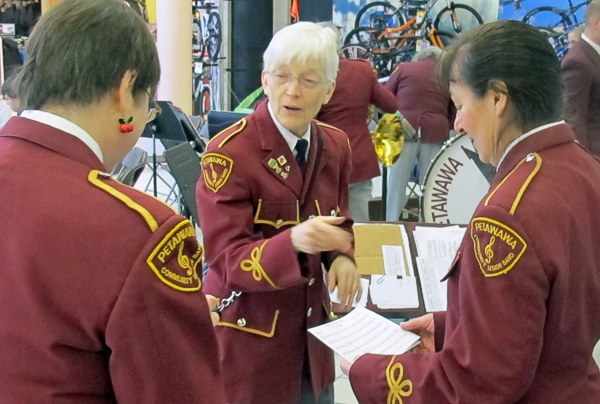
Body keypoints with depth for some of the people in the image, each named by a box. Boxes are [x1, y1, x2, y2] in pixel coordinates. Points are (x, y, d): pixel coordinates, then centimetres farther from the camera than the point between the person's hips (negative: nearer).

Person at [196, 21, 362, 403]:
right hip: (248, 337, -5)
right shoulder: (228, 153, -18)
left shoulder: (336, 146, 1)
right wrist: (294, 242, -39)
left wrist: (341, 258, -10)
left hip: (312, 329, 6)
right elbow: (227, 260, -21)